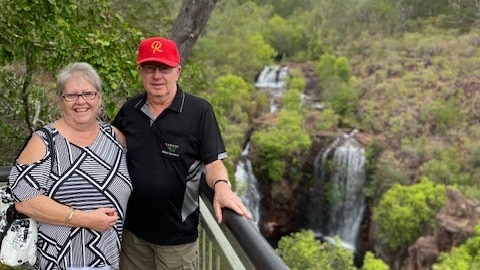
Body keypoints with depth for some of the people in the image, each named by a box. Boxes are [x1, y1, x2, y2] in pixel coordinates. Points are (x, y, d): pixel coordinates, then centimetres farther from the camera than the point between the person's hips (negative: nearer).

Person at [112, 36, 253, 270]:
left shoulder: (199, 111, -13)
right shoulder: (129, 110, 0)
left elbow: (213, 162, -12)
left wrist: (221, 186, -32)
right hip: (132, 228, 4)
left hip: (177, 233, -3)